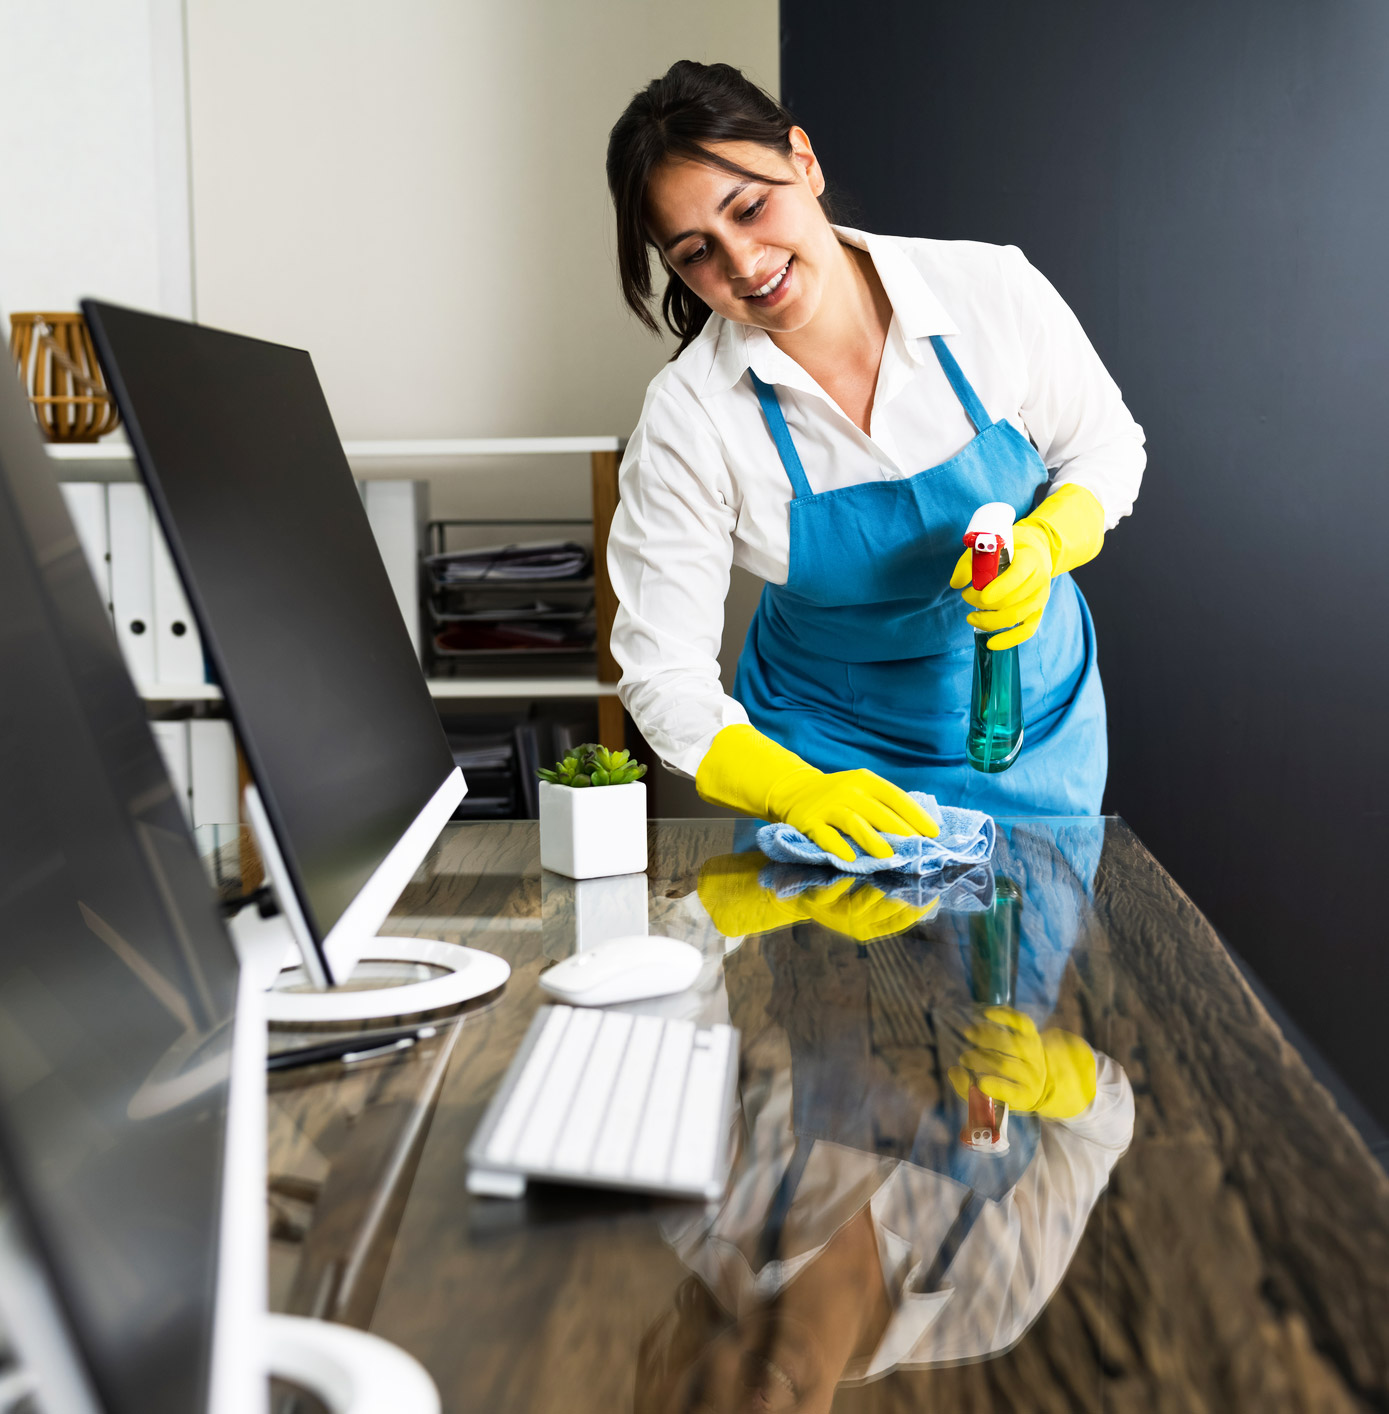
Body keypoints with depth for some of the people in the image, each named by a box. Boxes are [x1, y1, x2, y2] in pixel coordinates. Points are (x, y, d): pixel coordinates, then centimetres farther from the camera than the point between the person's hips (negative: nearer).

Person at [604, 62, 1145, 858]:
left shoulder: (992, 291, -18)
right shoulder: (688, 419, -21)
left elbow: (1107, 447, -2)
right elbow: (665, 675, -19)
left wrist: (1043, 545, -23)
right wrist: (795, 792, -36)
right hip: (830, 750, -1)